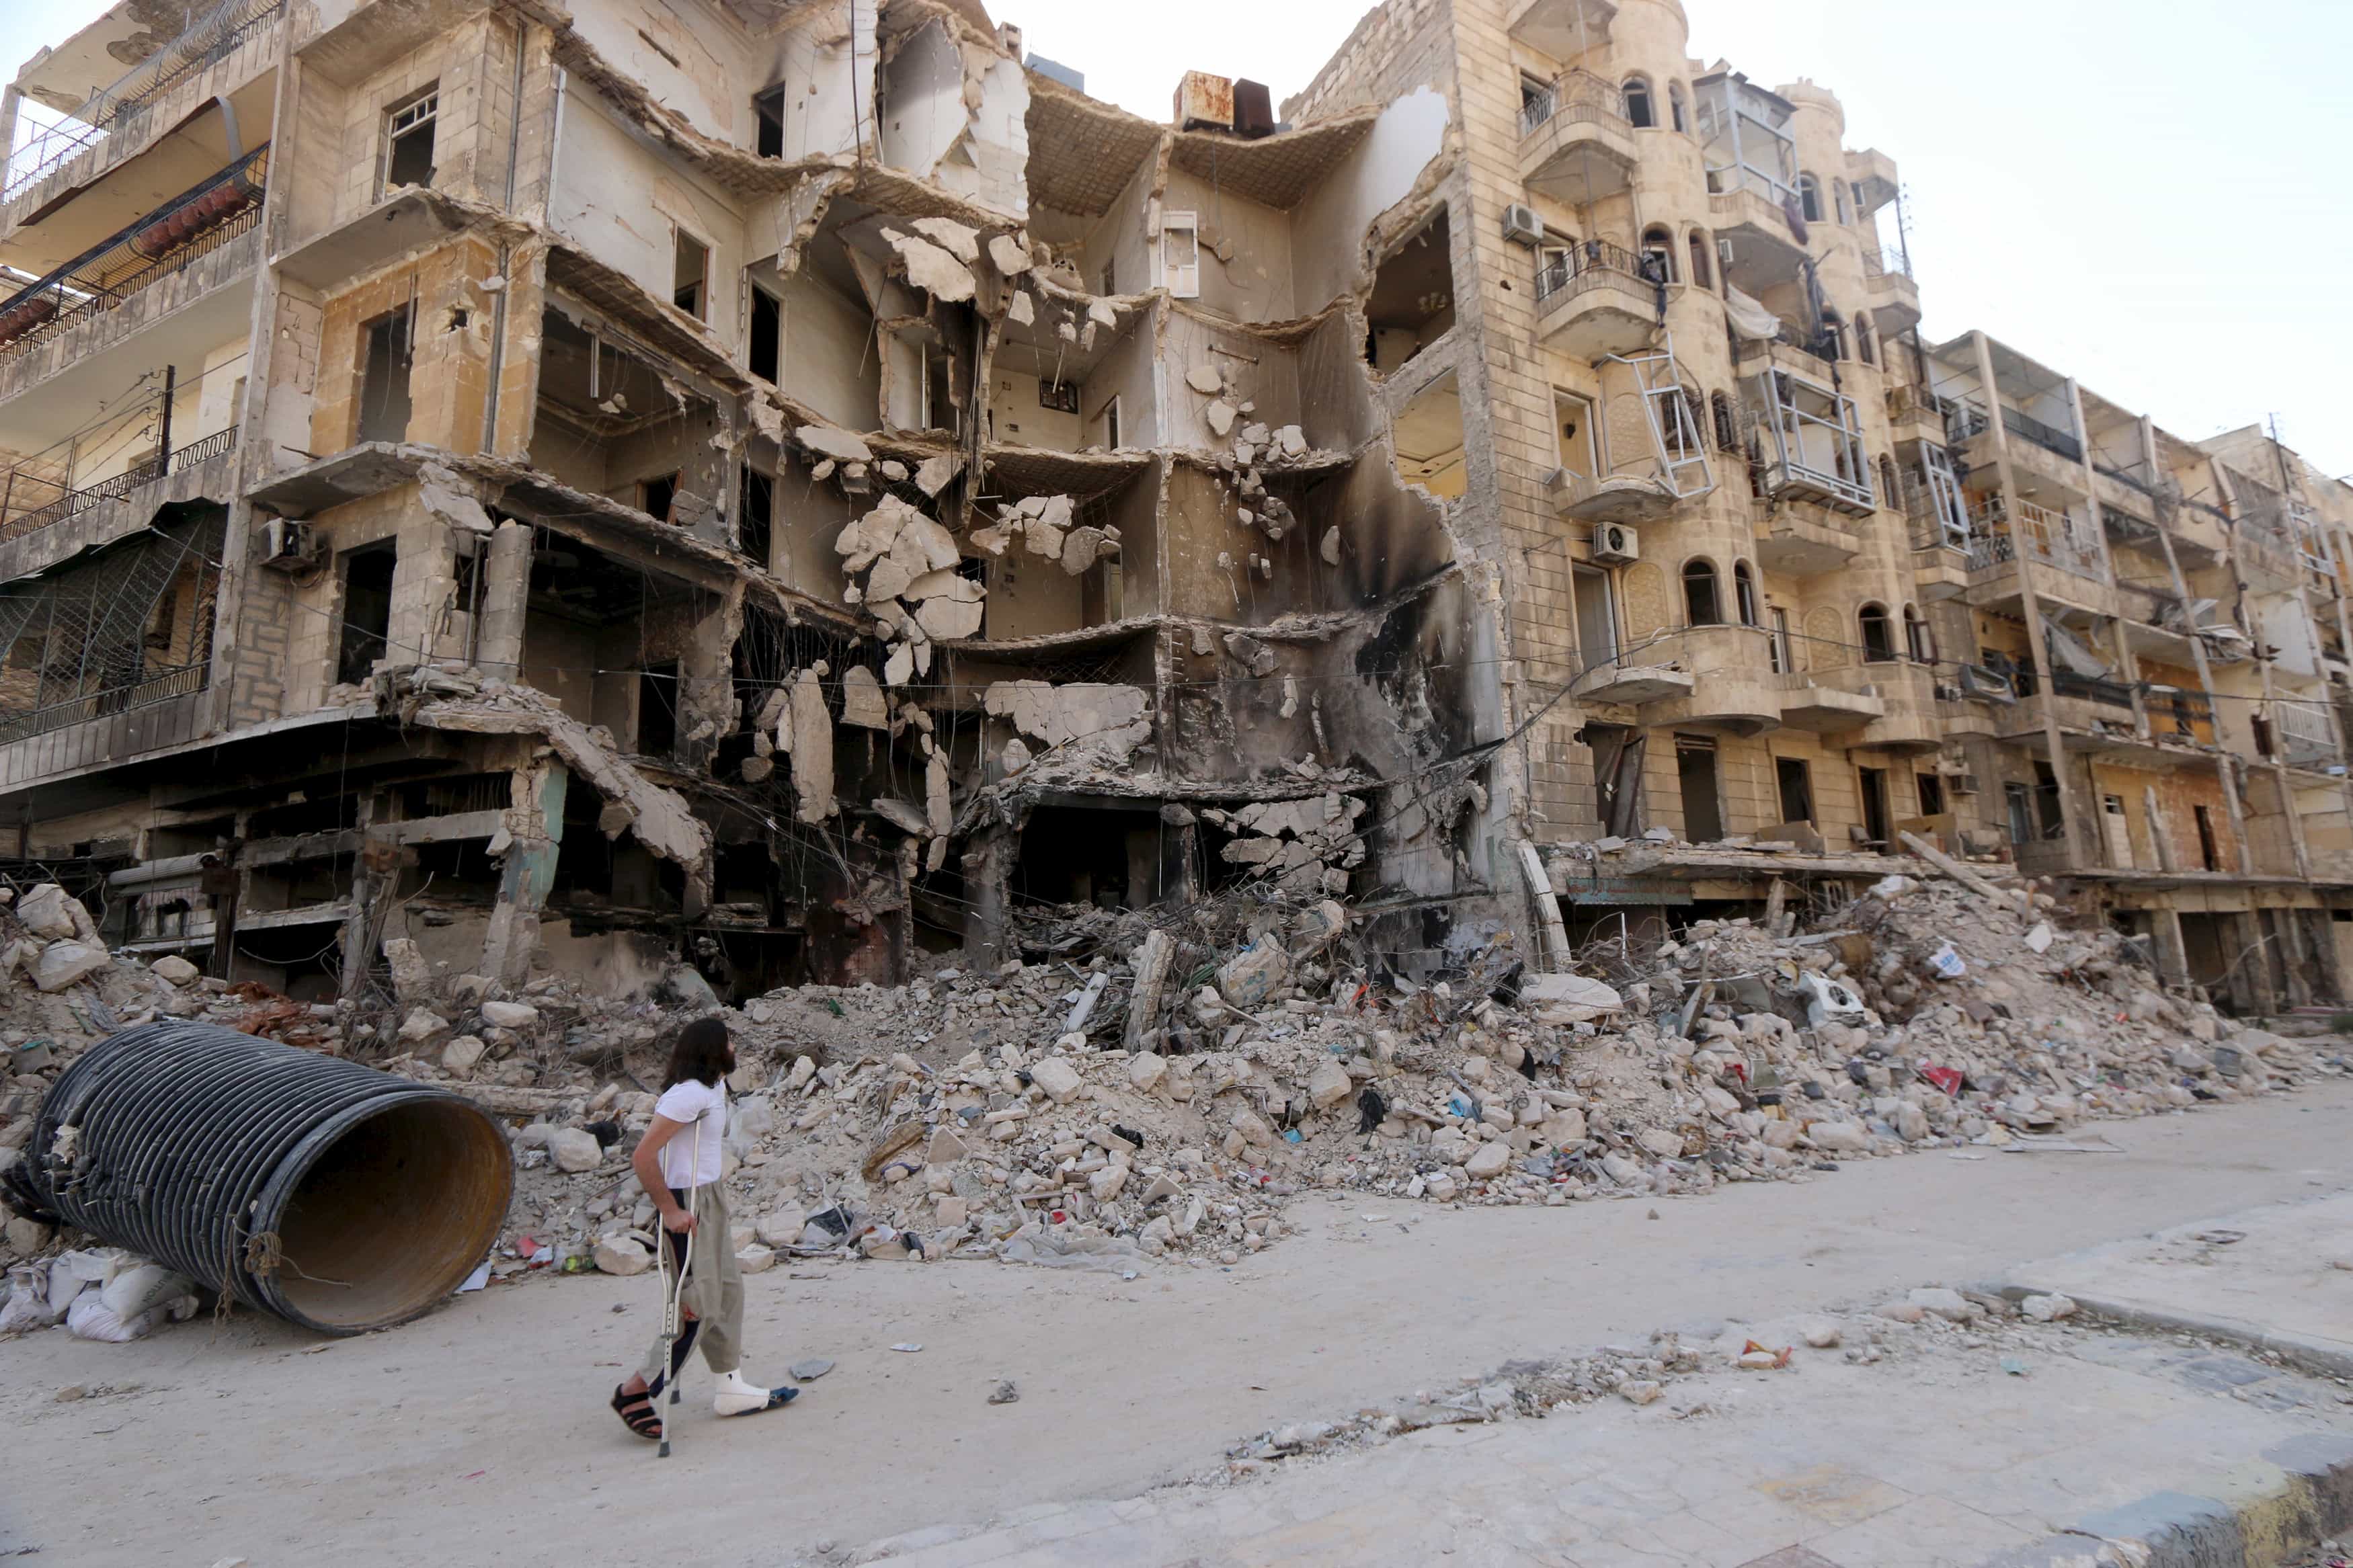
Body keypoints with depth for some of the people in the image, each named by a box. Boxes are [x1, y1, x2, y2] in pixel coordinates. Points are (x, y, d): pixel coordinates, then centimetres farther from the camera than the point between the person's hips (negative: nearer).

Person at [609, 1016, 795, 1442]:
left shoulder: (712, 1087, 8)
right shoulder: (689, 1094, -22)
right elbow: (643, 1157, -25)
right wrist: (669, 1210, -22)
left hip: (709, 1199, 10)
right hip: (688, 1204, -10)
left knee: (728, 1289, 14)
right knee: (698, 1306, -4)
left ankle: (732, 1388, 24)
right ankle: (636, 1392, 9)